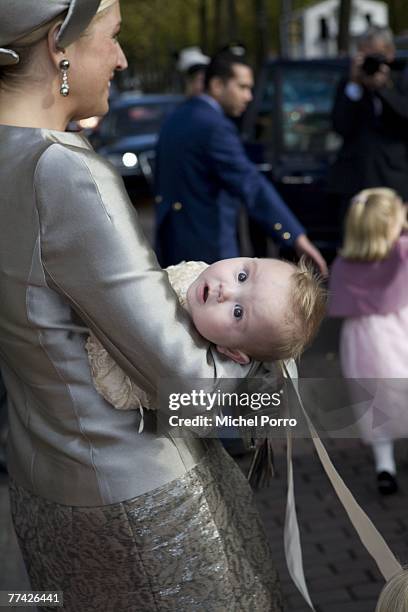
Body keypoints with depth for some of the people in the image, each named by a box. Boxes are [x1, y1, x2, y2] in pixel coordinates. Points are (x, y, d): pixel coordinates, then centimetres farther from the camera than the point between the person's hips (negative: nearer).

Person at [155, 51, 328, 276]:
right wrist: (297, 236, -33)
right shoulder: (214, 127, -18)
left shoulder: (176, 119, 12)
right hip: (206, 247, -9)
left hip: (171, 243, 9)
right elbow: (251, 185, -27)